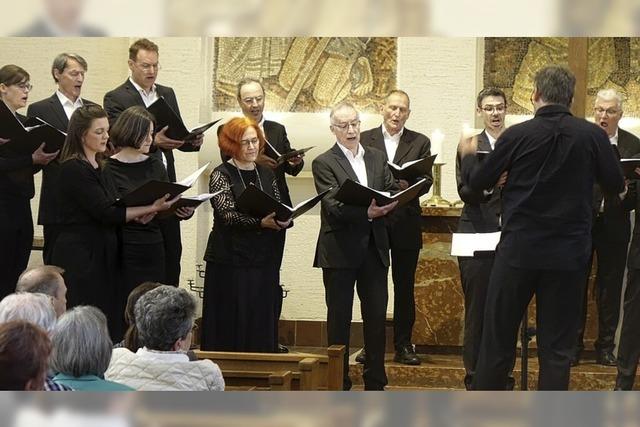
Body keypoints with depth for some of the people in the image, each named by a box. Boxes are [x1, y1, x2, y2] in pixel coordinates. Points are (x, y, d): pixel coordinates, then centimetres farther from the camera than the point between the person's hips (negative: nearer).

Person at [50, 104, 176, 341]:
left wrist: (138, 214, -3)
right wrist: (152, 208, -16)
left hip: (103, 255, 9)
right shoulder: (73, 170, -13)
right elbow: (105, 213, -18)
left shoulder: (99, 167, 14)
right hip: (80, 257, -8)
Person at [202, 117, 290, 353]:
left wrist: (284, 220, -12)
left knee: (262, 323, 6)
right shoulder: (221, 175, -3)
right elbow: (228, 214, -16)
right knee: (230, 325, -2)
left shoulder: (267, 174, 12)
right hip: (230, 260, -5)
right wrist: (260, 222, -29)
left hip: (264, 260, 5)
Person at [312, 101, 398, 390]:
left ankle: (375, 382, 14)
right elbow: (334, 207, -14)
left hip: (374, 248, 4)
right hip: (340, 251, -4)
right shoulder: (324, 164, -4)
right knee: (339, 318, 4)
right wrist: (367, 212, -29)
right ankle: (339, 383, 11)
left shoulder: (377, 158, 13)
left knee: (376, 315, 6)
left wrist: (383, 207, -15)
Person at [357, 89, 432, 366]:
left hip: (406, 223, 0)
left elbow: (426, 180, -1)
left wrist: (408, 185, -22)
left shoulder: (420, 143, 7)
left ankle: (403, 345, 11)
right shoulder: (364, 139, 6)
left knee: (405, 286, 5)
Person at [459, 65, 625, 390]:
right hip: (568, 254, 1)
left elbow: (477, 183, 1)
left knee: (498, 339, 10)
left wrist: (468, 155, 22)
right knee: (557, 345, 8)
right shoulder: (593, 135, -7)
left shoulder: (517, 135, -9)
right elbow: (616, 186, 5)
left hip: (519, 250, -1)